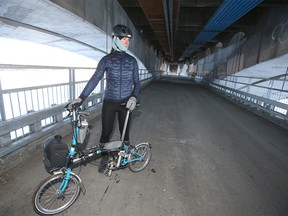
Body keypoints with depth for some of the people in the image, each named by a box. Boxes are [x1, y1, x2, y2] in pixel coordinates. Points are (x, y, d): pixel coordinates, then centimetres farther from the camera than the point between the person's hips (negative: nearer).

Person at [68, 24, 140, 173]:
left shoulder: (132, 60, 2)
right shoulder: (106, 60, -2)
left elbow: (136, 82, 5)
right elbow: (94, 80, -5)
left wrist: (134, 97, -12)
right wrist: (81, 98, -11)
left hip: (125, 103, 1)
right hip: (109, 102, -1)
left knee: (124, 131, 12)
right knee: (106, 131, 6)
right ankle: (103, 157, 29)